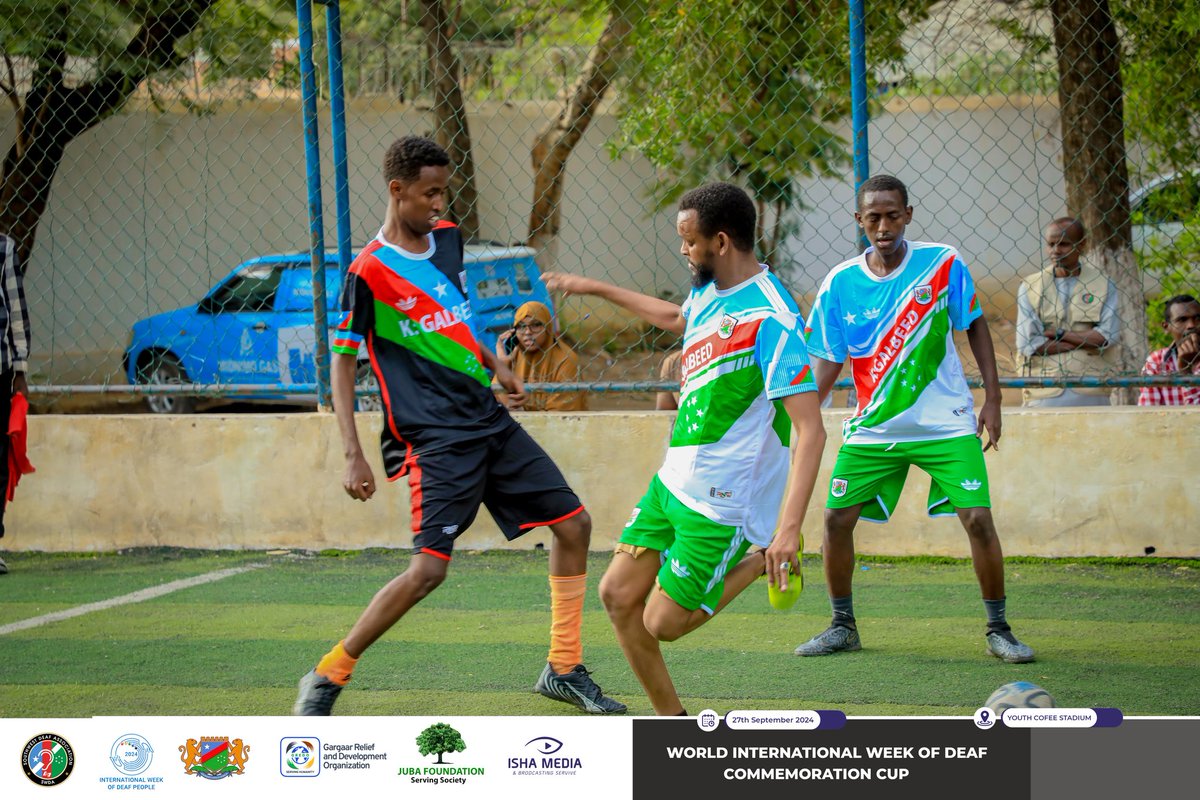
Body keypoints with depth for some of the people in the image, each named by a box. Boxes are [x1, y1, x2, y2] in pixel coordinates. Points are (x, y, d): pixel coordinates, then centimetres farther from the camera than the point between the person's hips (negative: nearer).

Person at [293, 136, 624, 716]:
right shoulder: (369, 272, -13)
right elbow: (342, 360, -9)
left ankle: (564, 668, 18)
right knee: (429, 568, -18)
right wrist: (352, 455, -14)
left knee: (573, 525, 7)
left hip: (489, 421, 8)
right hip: (434, 439, -8)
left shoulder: (447, 237, 8)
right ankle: (325, 679, -4)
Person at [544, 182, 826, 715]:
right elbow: (676, 318, 33)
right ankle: (674, 728, 19)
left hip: (720, 506, -9)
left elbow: (810, 430, -27)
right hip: (673, 484, 9)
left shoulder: (772, 319, -23)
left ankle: (764, 561, 15)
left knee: (662, 623, -3)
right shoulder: (708, 294, 4)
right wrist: (594, 288, 38)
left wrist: (789, 528, -34)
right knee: (618, 595, 6)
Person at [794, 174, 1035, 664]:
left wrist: (992, 399, -2)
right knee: (836, 518, -1)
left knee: (978, 519, -12)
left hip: (946, 424, -2)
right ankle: (843, 627, 18)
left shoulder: (943, 264, -8)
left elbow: (975, 326, 4)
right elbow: (826, 362, 2)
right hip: (873, 428, 2)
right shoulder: (840, 283, -4)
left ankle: (998, 630, 3)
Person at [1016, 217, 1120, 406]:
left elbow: (1108, 336, -4)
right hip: (1045, 392, 0)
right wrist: (1087, 340, -6)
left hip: (1091, 393, 0)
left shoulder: (1102, 284, 7)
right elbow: (1027, 344, -4)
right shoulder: (1030, 287, 7)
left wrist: (1059, 334, -6)